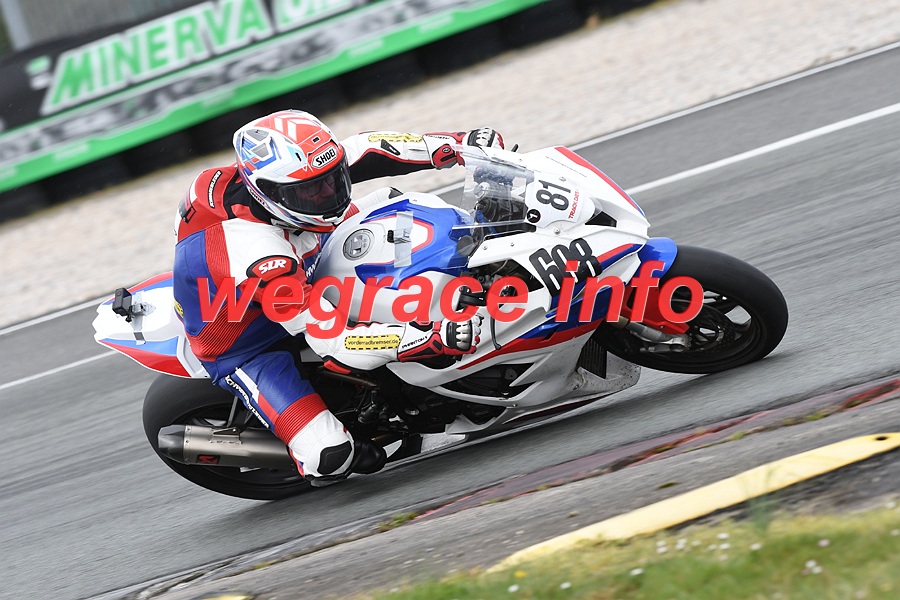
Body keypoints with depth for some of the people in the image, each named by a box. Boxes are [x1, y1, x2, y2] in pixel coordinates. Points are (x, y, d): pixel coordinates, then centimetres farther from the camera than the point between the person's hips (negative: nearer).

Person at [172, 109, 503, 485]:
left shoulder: (297, 174, -21)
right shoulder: (260, 257, -42)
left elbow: (366, 150, -5)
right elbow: (331, 342, -43)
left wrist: (461, 145, -13)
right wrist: (434, 338, -50)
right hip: (241, 348, -8)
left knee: (388, 200, 9)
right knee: (331, 457, -25)